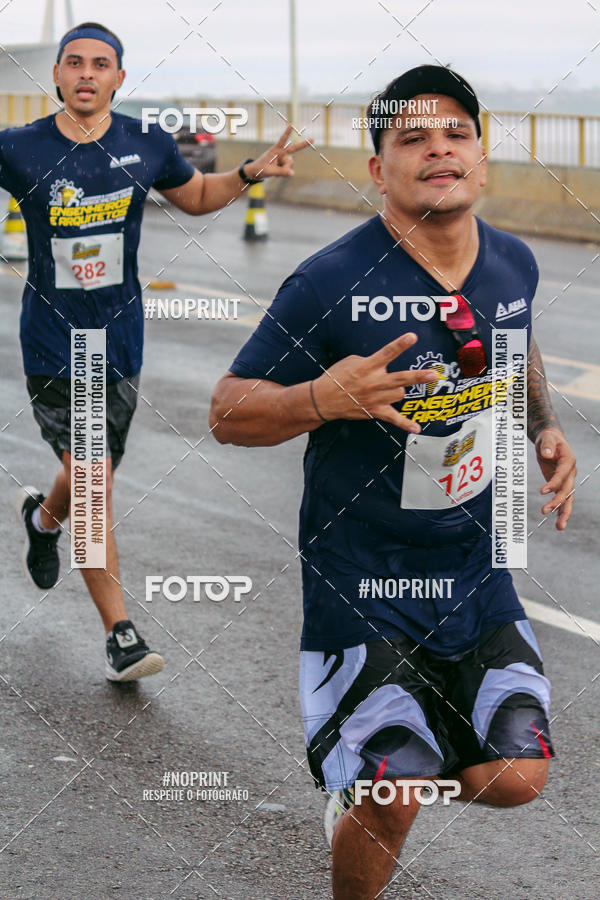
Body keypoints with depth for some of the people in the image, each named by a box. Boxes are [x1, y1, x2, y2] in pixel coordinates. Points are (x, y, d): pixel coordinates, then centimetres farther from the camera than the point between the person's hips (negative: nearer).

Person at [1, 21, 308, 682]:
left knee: (92, 474, 14)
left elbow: (196, 195, 19)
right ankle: (120, 633, -2)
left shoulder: (147, 147, 1)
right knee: (94, 478, -14)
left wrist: (251, 173, 3)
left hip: (120, 341, 3)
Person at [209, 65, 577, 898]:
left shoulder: (513, 264, 0)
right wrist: (323, 398, -32)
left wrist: (546, 429, 6)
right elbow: (228, 413, -13)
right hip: (362, 579, -5)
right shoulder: (331, 283, -18)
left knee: (515, 779, 1)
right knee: (391, 807, -10)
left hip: (476, 573, 5)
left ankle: (378, 774, 32)